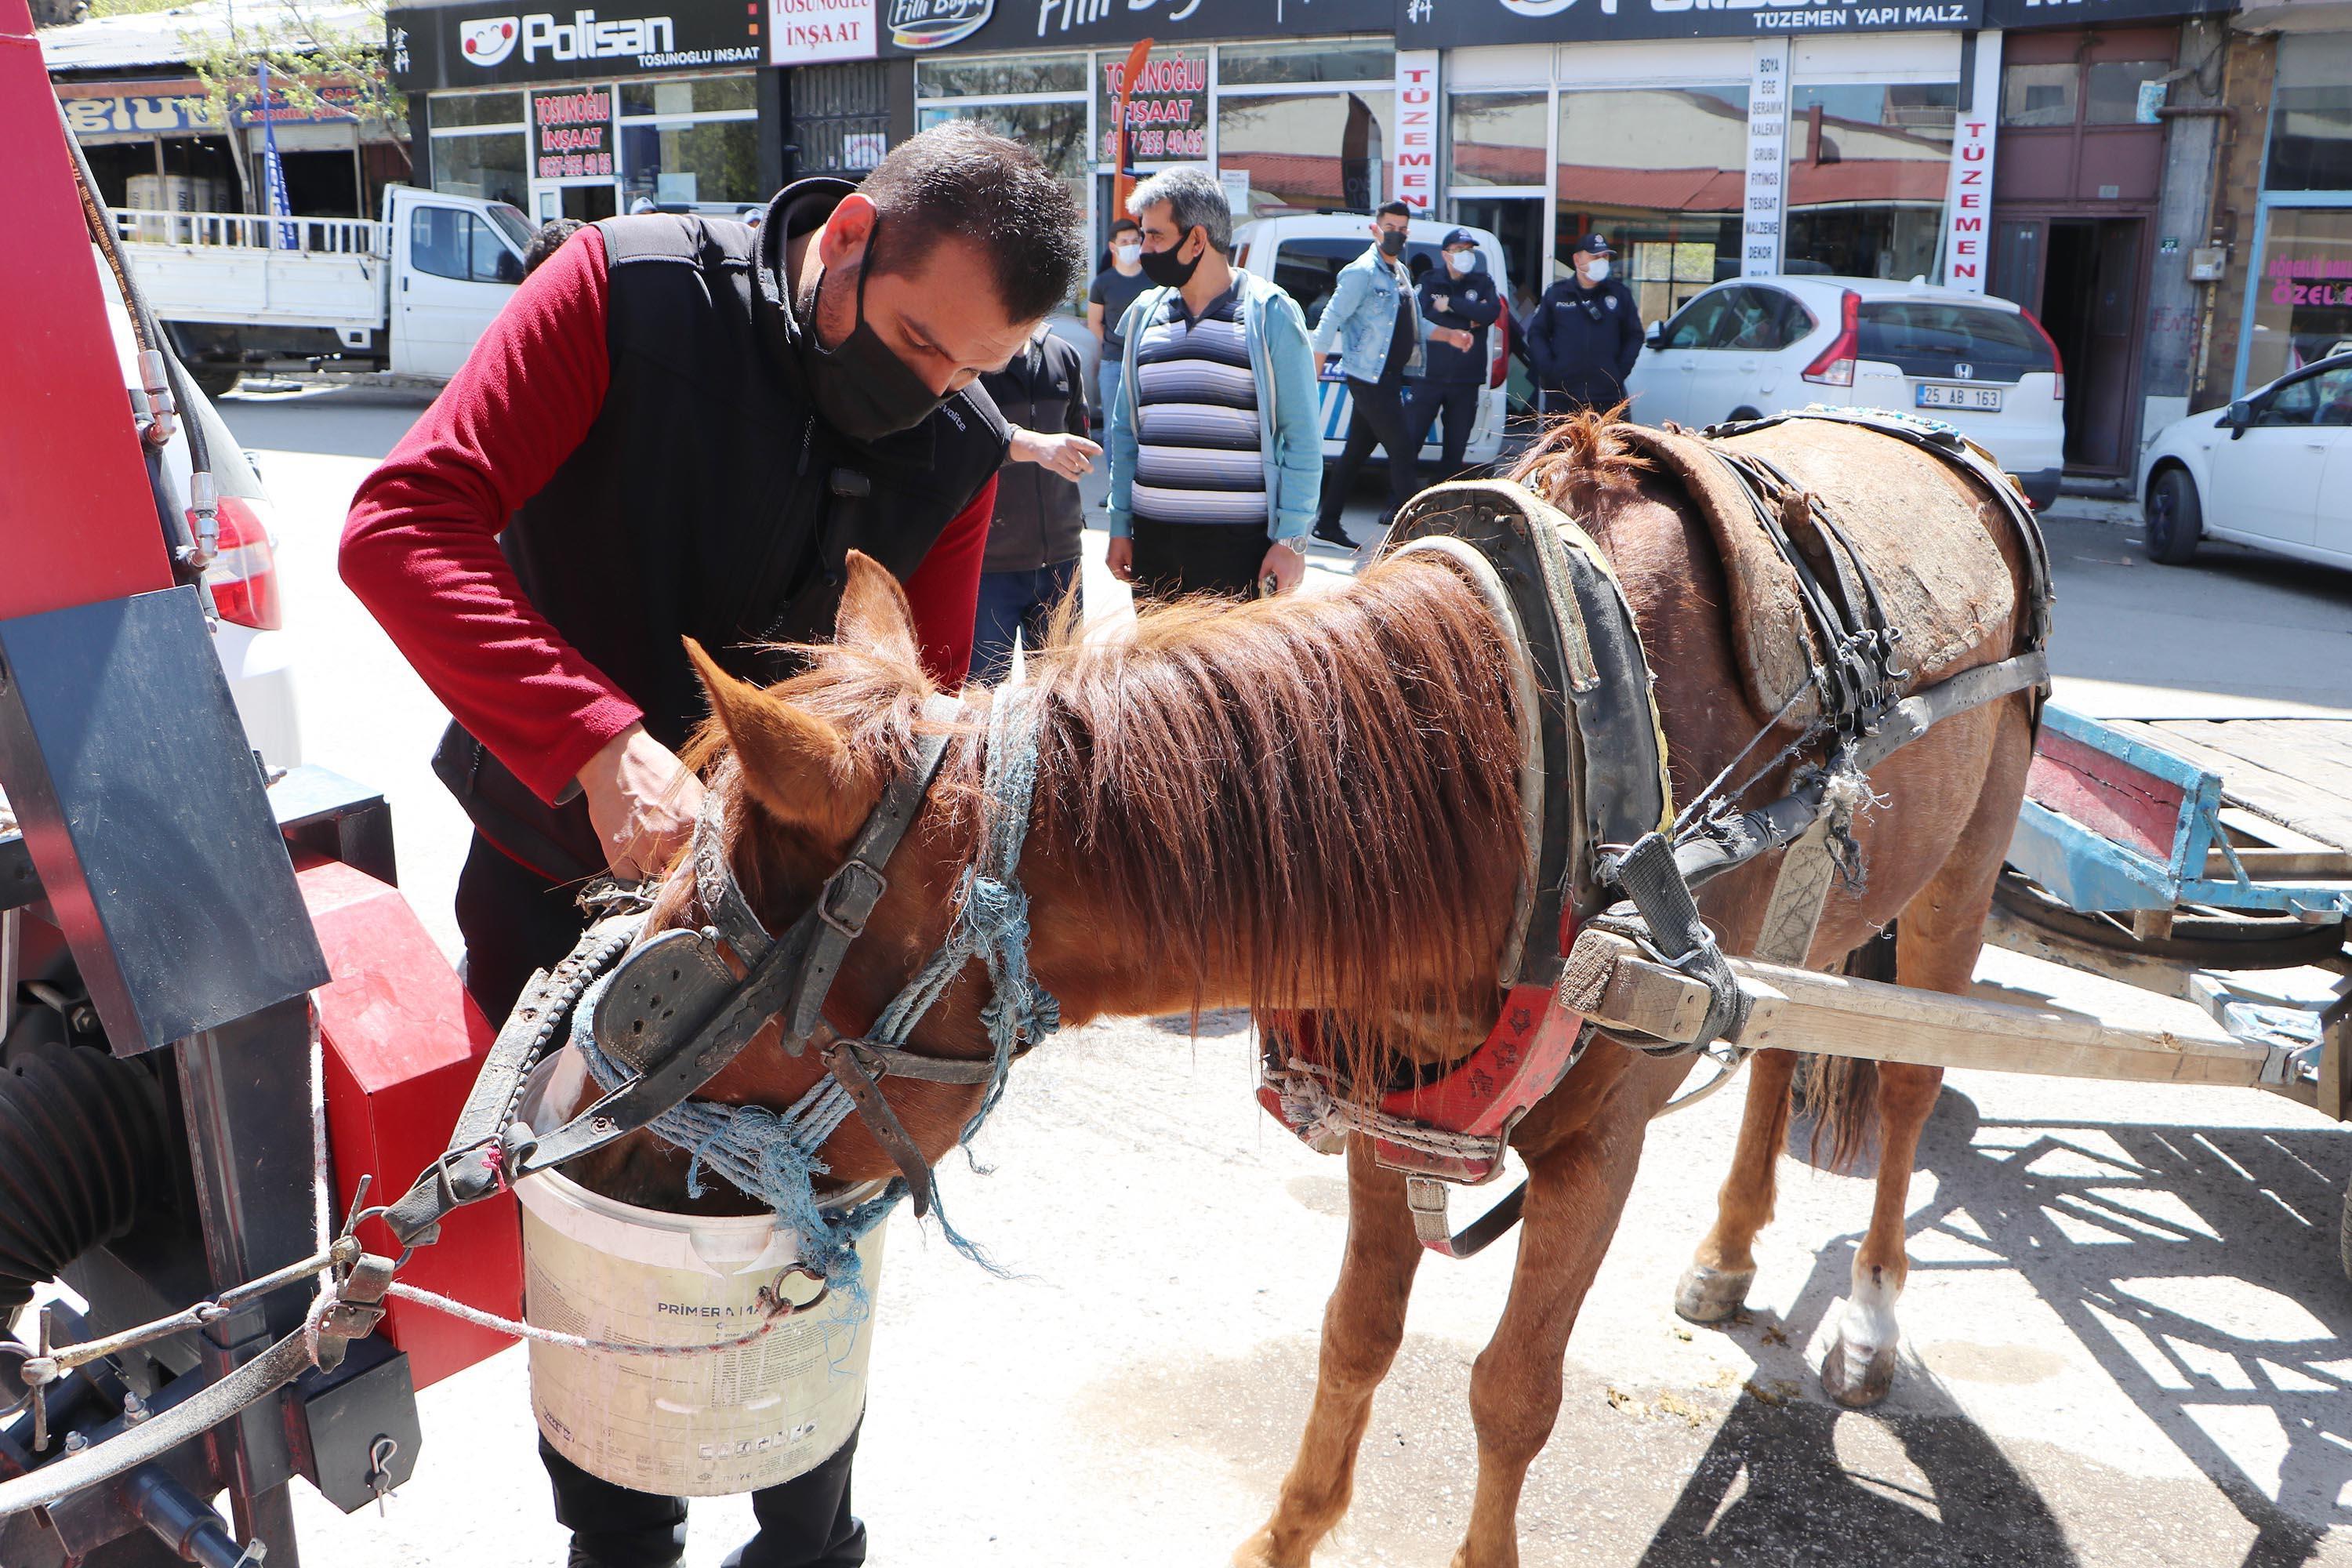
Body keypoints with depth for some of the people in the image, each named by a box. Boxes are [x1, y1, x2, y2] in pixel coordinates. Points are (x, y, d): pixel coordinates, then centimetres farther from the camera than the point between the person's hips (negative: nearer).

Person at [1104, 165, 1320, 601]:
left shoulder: (1270, 314, -3)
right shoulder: (1144, 314, 12)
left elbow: (1302, 438, -4)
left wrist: (1291, 540, -10)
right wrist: (1119, 526, 12)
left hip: (1240, 544, -5)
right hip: (1152, 540, 5)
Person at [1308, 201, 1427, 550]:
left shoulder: (1400, 272, 16)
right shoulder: (1362, 272, -13)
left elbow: (1411, 323, 28)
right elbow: (1330, 320, -15)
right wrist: (1315, 373, -17)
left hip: (1390, 376, 9)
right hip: (1370, 377, -9)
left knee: (1357, 451, 13)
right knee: (1402, 452, -9)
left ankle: (1327, 524, 20)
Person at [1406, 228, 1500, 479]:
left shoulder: (1483, 282, 11)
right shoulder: (1430, 282, 8)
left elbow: (1493, 312, -8)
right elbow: (1419, 319, -9)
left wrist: (1450, 304, -9)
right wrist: (1469, 320, -8)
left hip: (1466, 380, 1)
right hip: (1430, 375, -1)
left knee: (1456, 449, 6)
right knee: (1409, 442, -4)